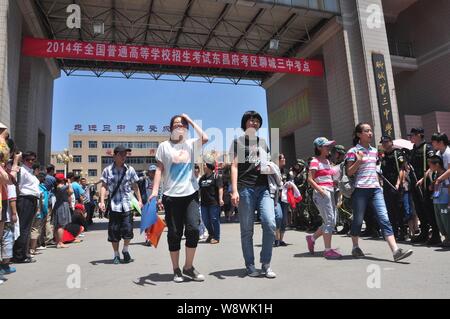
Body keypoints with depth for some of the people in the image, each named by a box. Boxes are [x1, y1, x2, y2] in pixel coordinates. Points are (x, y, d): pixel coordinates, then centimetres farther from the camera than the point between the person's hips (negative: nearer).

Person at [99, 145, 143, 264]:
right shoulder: (107, 170, 1)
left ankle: (125, 250, 24)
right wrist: (102, 201, -9)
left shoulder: (130, 170, 4)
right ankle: (116, 255, 23)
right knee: (114, 231, 5)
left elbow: (135, 186, 10)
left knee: (127, 230, -3)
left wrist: (140, 200, 6)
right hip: (113, 205, 0)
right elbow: (104, 186, 1)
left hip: (127, 205, 1)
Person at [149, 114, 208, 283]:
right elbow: (159, 169, 3)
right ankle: (176, 270, 19)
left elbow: (205, 138, -11)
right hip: (171, 195, -1)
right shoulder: (164, 146, 6)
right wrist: (155, 190, -9)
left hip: (190, 194, 1)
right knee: (174, 233, 3)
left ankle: (188, 266, 11)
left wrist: (191, 120, -1)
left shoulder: (191, 144, 9)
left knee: (193, 228, -8)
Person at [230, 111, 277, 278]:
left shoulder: (263, 142, 22)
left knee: (270, 224, -11)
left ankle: (266, 264, 3)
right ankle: (250, 266, 12)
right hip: (245, 188, -3)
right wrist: (234, 190, -11)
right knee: (247, 230, 1)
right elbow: (234, 166, -1)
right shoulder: (238, 141, 9)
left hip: (264, 188, 4)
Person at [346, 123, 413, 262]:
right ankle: (355, 247, 24)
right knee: (358, 220, 6)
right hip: (360, 189, -5)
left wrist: (378, 182, 17)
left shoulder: (374, 151, 15)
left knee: (384, 219, -6)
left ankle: (396, 251, -11)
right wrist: (358, 161, -18)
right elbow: (349, 173, -6)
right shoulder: (353, 151, -3)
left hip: (375, 188, 5)